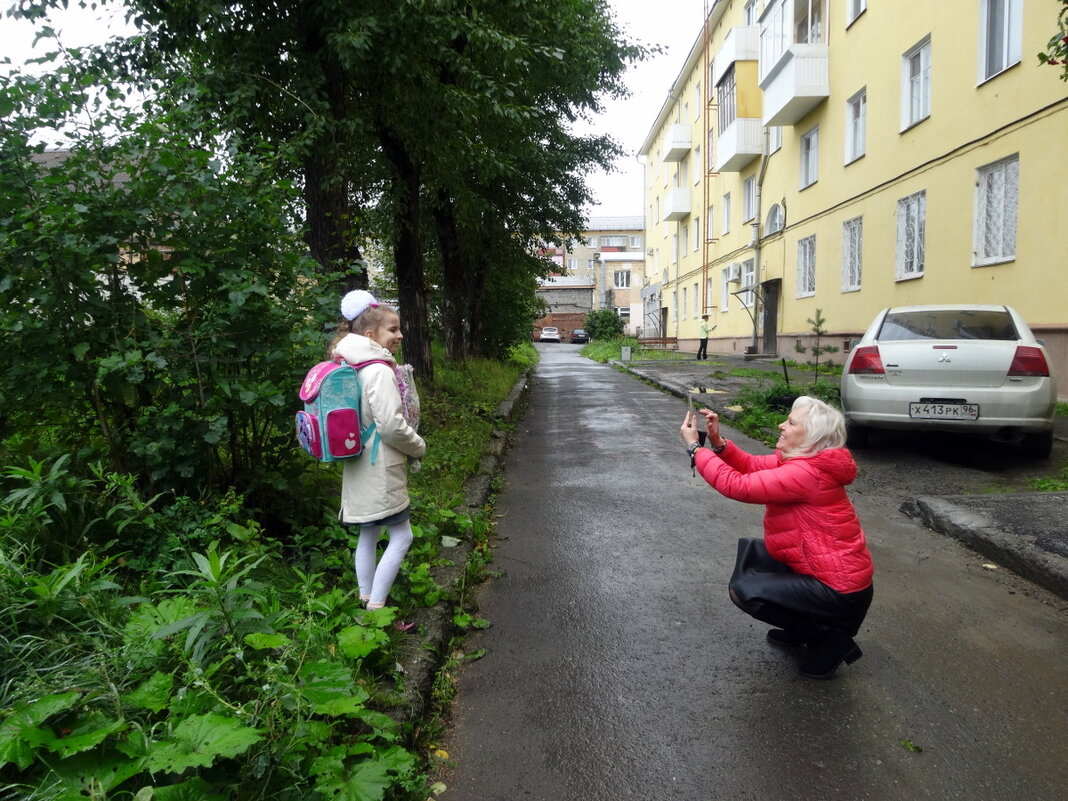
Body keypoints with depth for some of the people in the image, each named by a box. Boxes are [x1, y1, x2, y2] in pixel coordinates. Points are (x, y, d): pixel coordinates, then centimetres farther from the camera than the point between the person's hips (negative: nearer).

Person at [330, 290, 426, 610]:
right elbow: (391, 425, -23)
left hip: (362, 467, 10)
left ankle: (366, 601, 28)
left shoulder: (355, 368, 9)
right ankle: (375, 607, 3)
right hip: (380, 468, -10)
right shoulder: (380, 371, -20)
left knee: (368, 535, 17)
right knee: (402, 536, 0)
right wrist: (419, 447, -6)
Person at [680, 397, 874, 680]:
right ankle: (804, 626, 20)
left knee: (744, 590, -15)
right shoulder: (802, 460, 3)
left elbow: (738, 486, -29)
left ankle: (830, 640, 1)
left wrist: (694, 447, -21)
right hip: (823, 571, 10)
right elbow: (752, 466, 7)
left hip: (840, 592, -10)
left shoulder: (807, 474, -27)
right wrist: (717, 441, -10)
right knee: (750, 552, 14)